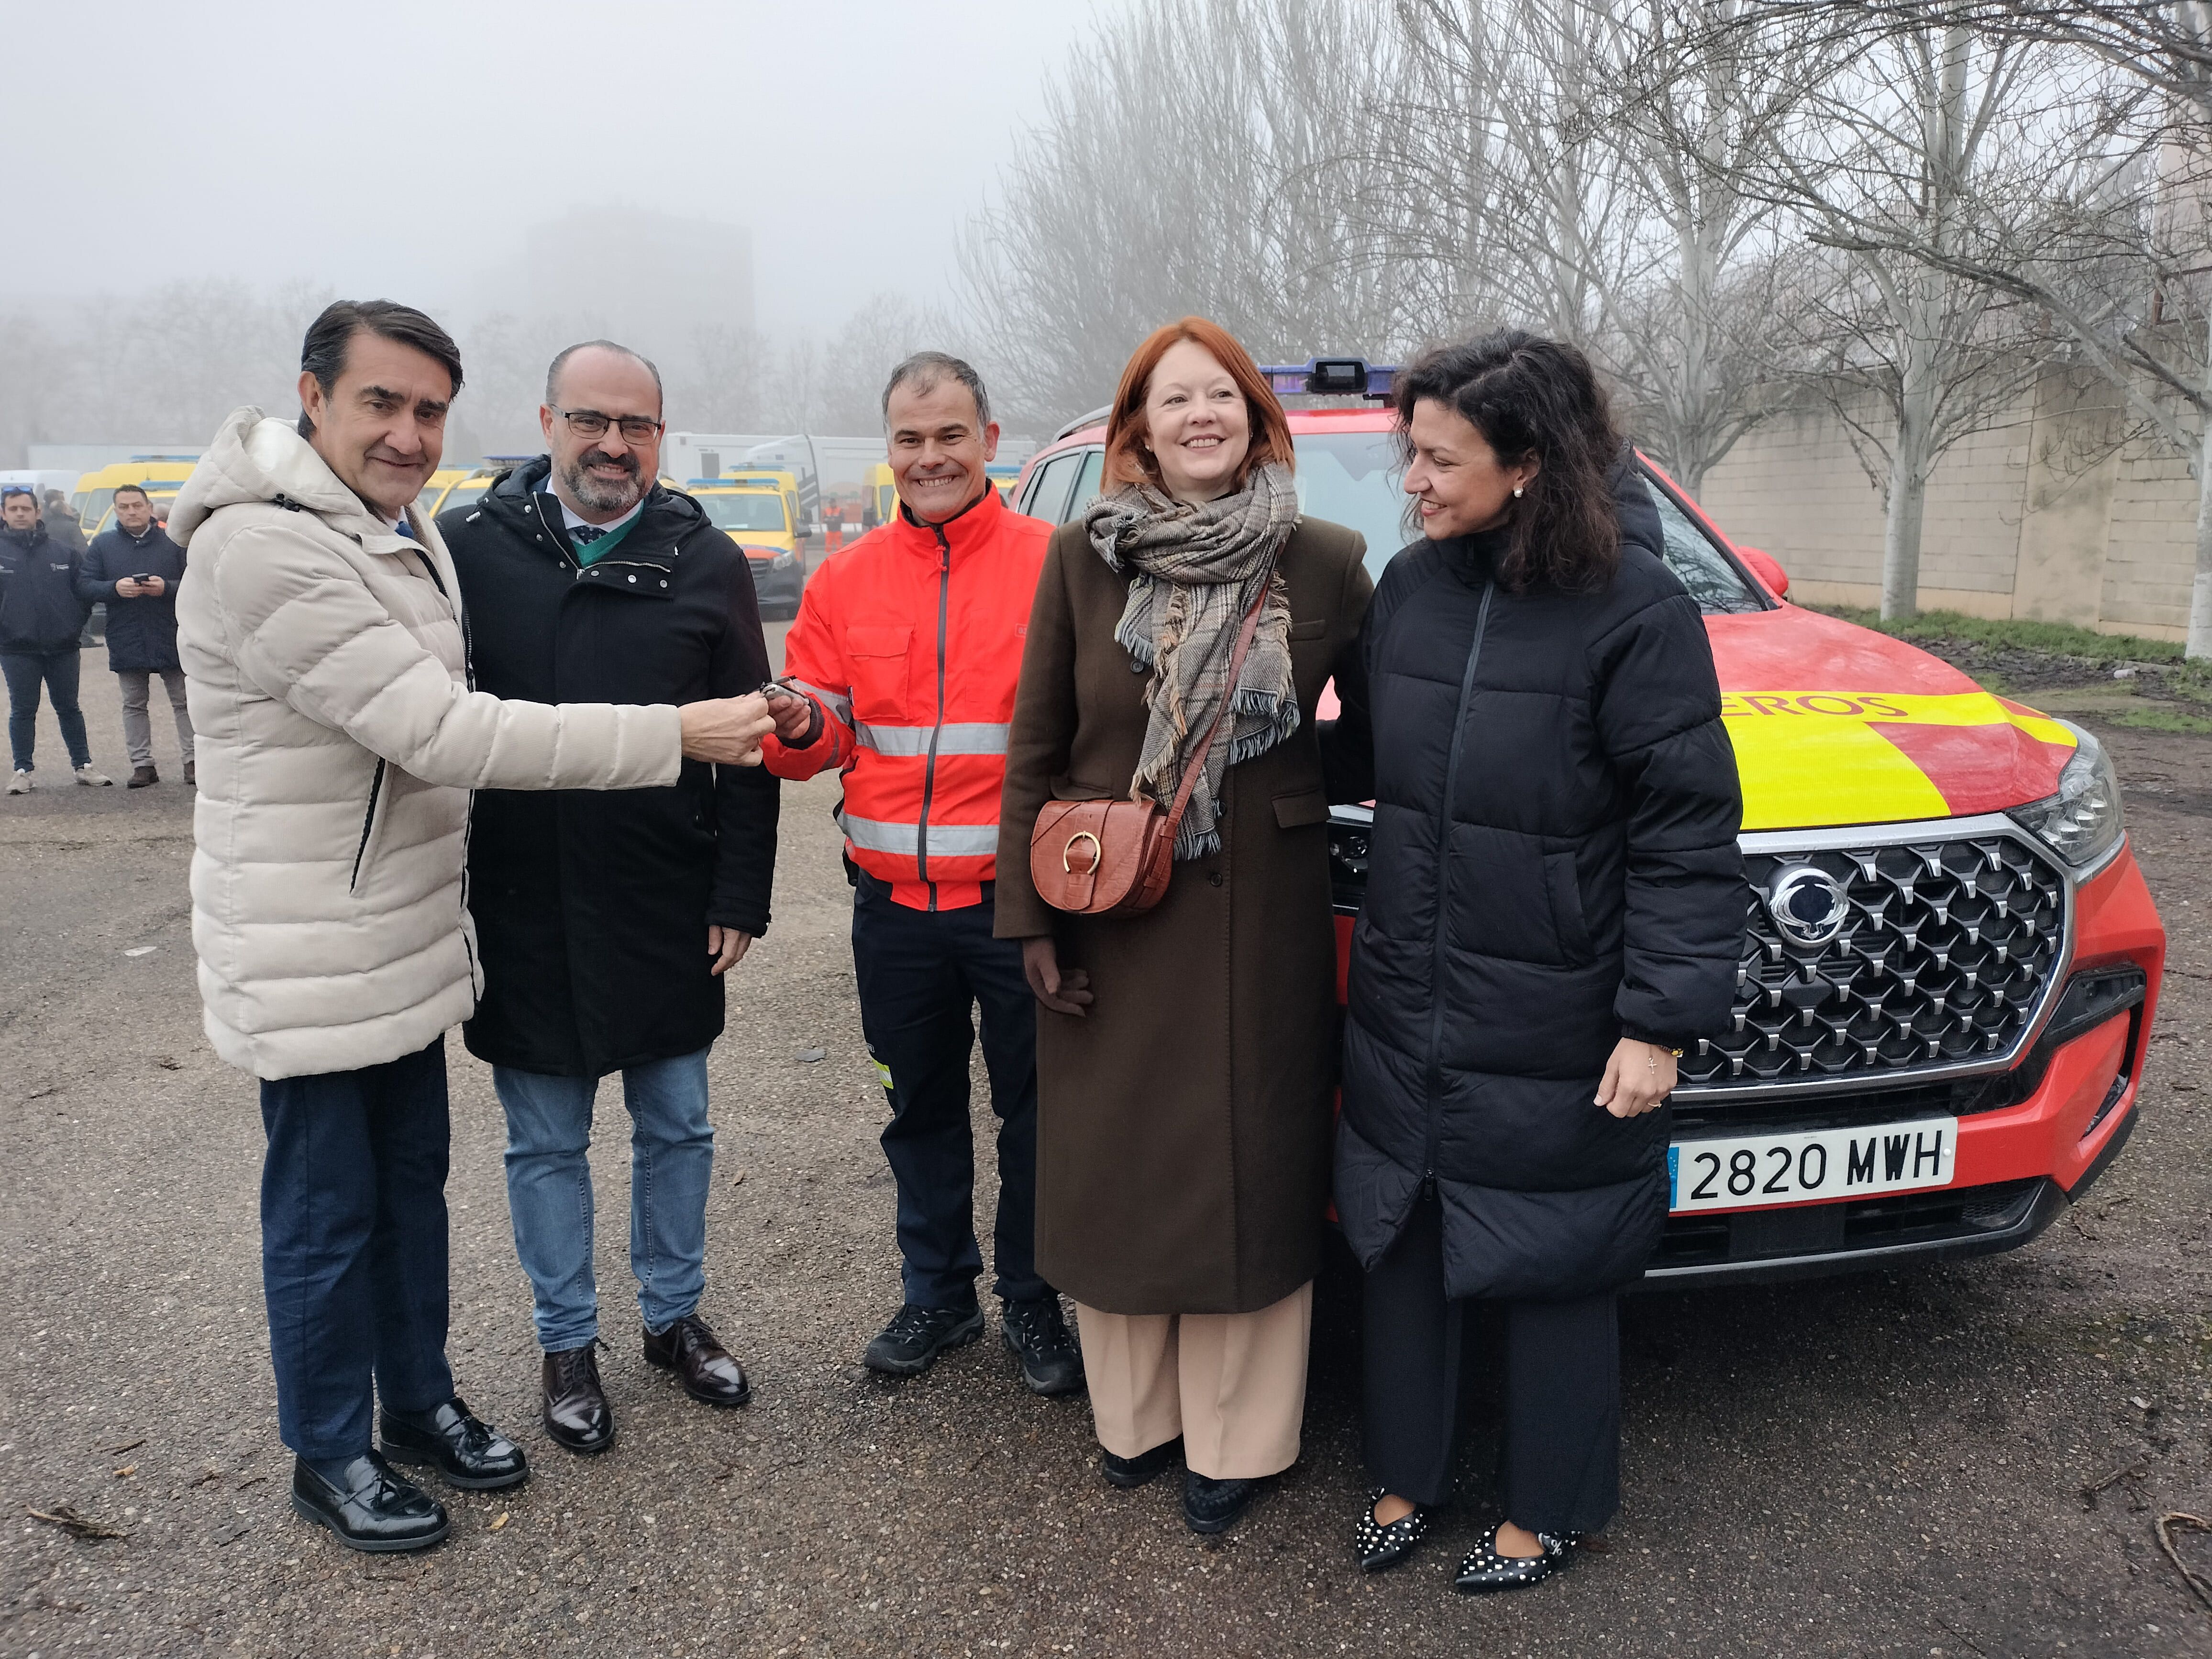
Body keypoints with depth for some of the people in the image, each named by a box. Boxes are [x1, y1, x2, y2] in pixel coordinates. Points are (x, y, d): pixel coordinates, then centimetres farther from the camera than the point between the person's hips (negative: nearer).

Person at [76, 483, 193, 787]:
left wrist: (167, 588, -21)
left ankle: (191, 760, 10)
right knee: (134, 706, 8)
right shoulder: (102, 544, 6)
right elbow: (84, 587, 0)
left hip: (172, 641, -2)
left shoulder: (173, 542, 1)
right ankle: (142, 764, 15)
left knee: (184, 702, 3)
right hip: (127, 644, 2)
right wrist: (115, 588, -18)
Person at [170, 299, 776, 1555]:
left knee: (413, 1180, 20)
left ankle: (420, 1400, 38)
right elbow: (451, 736, -29)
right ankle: (330, 1455, 27)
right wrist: (677, 733, -28)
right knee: (328, 1211, 7)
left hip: (410, 933, 9)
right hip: (310, 955, -8)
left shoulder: (410, 532, 8)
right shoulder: (260, 549, -23)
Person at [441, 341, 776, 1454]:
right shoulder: (471, 546, -2)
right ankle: (566, 1343, 30)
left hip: (670, 913, 1)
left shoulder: (706, 560, 0)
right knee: (545, 1141, 12)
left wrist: (741, 893, -3)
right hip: (522, 912, 0)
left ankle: (674, 1318, 34)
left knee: (677, 1127, 14)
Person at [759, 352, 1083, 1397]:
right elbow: (816, 739, 10)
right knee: (922, 1107, 17)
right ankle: (938, 1295, 36)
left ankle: (1032, 1304, 29)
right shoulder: (847, 582, 8)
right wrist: (800, 729, -13)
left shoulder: (1054, 565, -4)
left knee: (1034, 1110, 9)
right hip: (894, 899, 4)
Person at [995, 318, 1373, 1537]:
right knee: (1117, 1166, 11)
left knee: (1252, 1171, 8)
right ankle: (1133, 1413, 33)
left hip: (1265, 922, 0)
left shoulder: (1325, 565, -1)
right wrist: (1031, 919, -2)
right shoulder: (1082, 558, -1)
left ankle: (1234, 1439, 26)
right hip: (1111, 923, 1)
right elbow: (1033, 751, 1)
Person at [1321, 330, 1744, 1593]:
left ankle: (1549, 1511, 36)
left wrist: (1661, 1021, -16)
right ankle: (1408, 1476, 40)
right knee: (1404, 1248, 17)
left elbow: (1687, 829, -14)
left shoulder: (1635, 608, -15)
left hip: (1554, 1038, -5)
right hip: (1405, 1013, 5)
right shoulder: (1411, 587, 3)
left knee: (1552, 1272, 11)